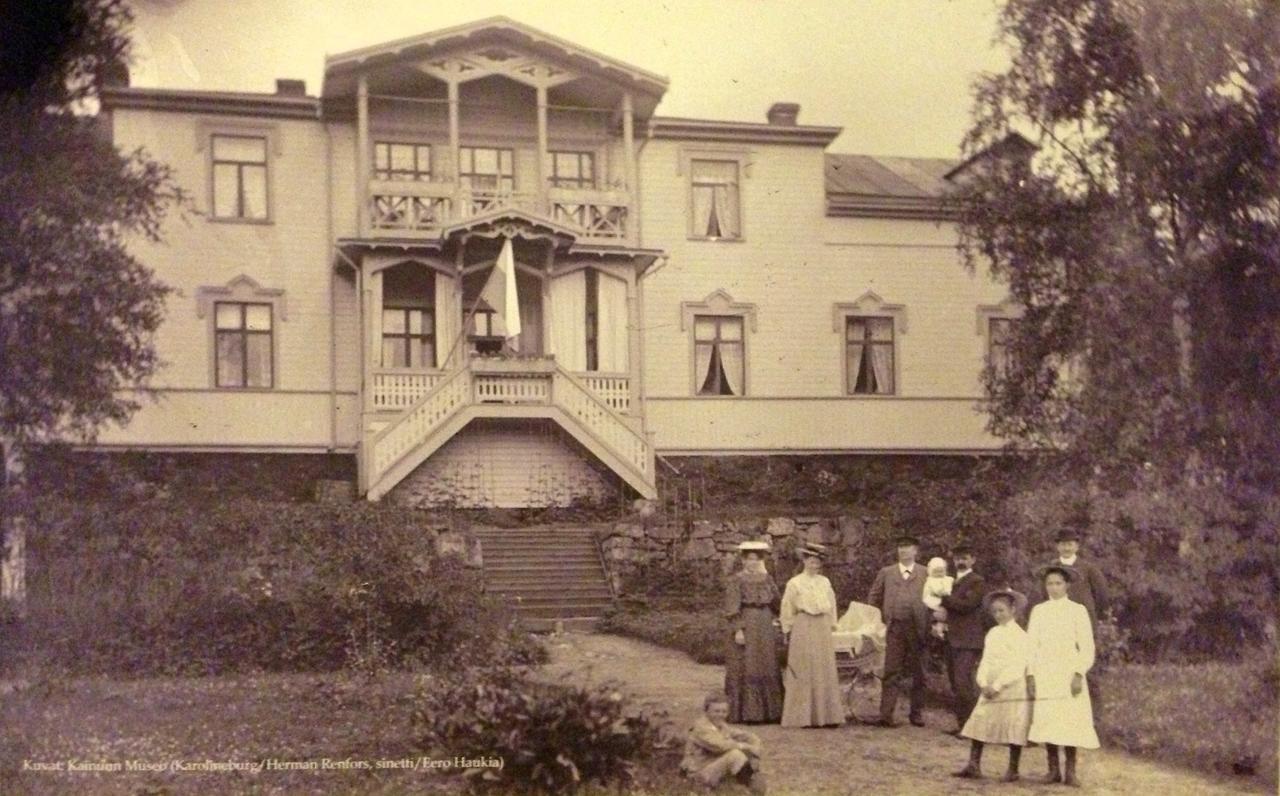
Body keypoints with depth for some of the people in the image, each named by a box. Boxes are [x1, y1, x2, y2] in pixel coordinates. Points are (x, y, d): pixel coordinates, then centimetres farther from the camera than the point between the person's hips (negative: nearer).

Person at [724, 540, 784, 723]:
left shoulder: (767, 579, 12)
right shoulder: (736, 581, -5)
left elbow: (777, 603, 16)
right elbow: (732, 608, -11)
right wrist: (738, 630, -18)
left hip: (765, 628, 6)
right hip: (745, 627, -6)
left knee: (767, 669, 8)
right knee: (745, 669, -5)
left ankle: (767, 712, 15)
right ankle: (744, 713, -1)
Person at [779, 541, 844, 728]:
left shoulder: (825, 582, 12)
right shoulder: (795, 583, 0)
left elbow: (832, 606, 18)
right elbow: (787, 610, 3)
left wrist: (832, 625, 12)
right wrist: (788, 630, 3)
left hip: (823, 628, 4)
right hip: (803, 628, -4)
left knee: (826, 670, 3)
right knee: (804, 672, -3)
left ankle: (826, 715, 8)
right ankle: (804, 717, 1)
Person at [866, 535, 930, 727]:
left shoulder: (926, 574, 5)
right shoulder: (886, 573, 11)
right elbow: (873, 598, 17)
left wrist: (932, 623, -3)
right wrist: (883, 616, 8)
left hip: (918, 627, -1)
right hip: (895, 628, 1)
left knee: (918, 673, 6)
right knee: (892, 672, -2)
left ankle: (917, 714, 17)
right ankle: (886, 715, -4)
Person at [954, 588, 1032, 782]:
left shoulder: (1019, 635, -8)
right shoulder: (992, 633, 11)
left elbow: (1017, 667, -15)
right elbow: (986, 660, 9)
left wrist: (997, 686, -18)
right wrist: (984, 683, -6)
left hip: (1013, 691, -6)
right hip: (990, 690, 6)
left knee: (1014, 730, -1)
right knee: (978, 723, 0)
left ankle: (1013, 769, 11)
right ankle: (974, 766, 3)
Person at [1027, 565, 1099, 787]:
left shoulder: (1077, 610, 2)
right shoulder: (1038, 611, 9)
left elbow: (1087, 647, 0)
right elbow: (1031, 645, 9)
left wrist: (1079, 673, -11)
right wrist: (1030, 674, -1)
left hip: (1068, 673, -2)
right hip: (1044, 674, 2)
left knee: (1070, 722, -7)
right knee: (1045, 721, -3)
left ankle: (1070, 771, -1)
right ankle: (1053, 769, 4)